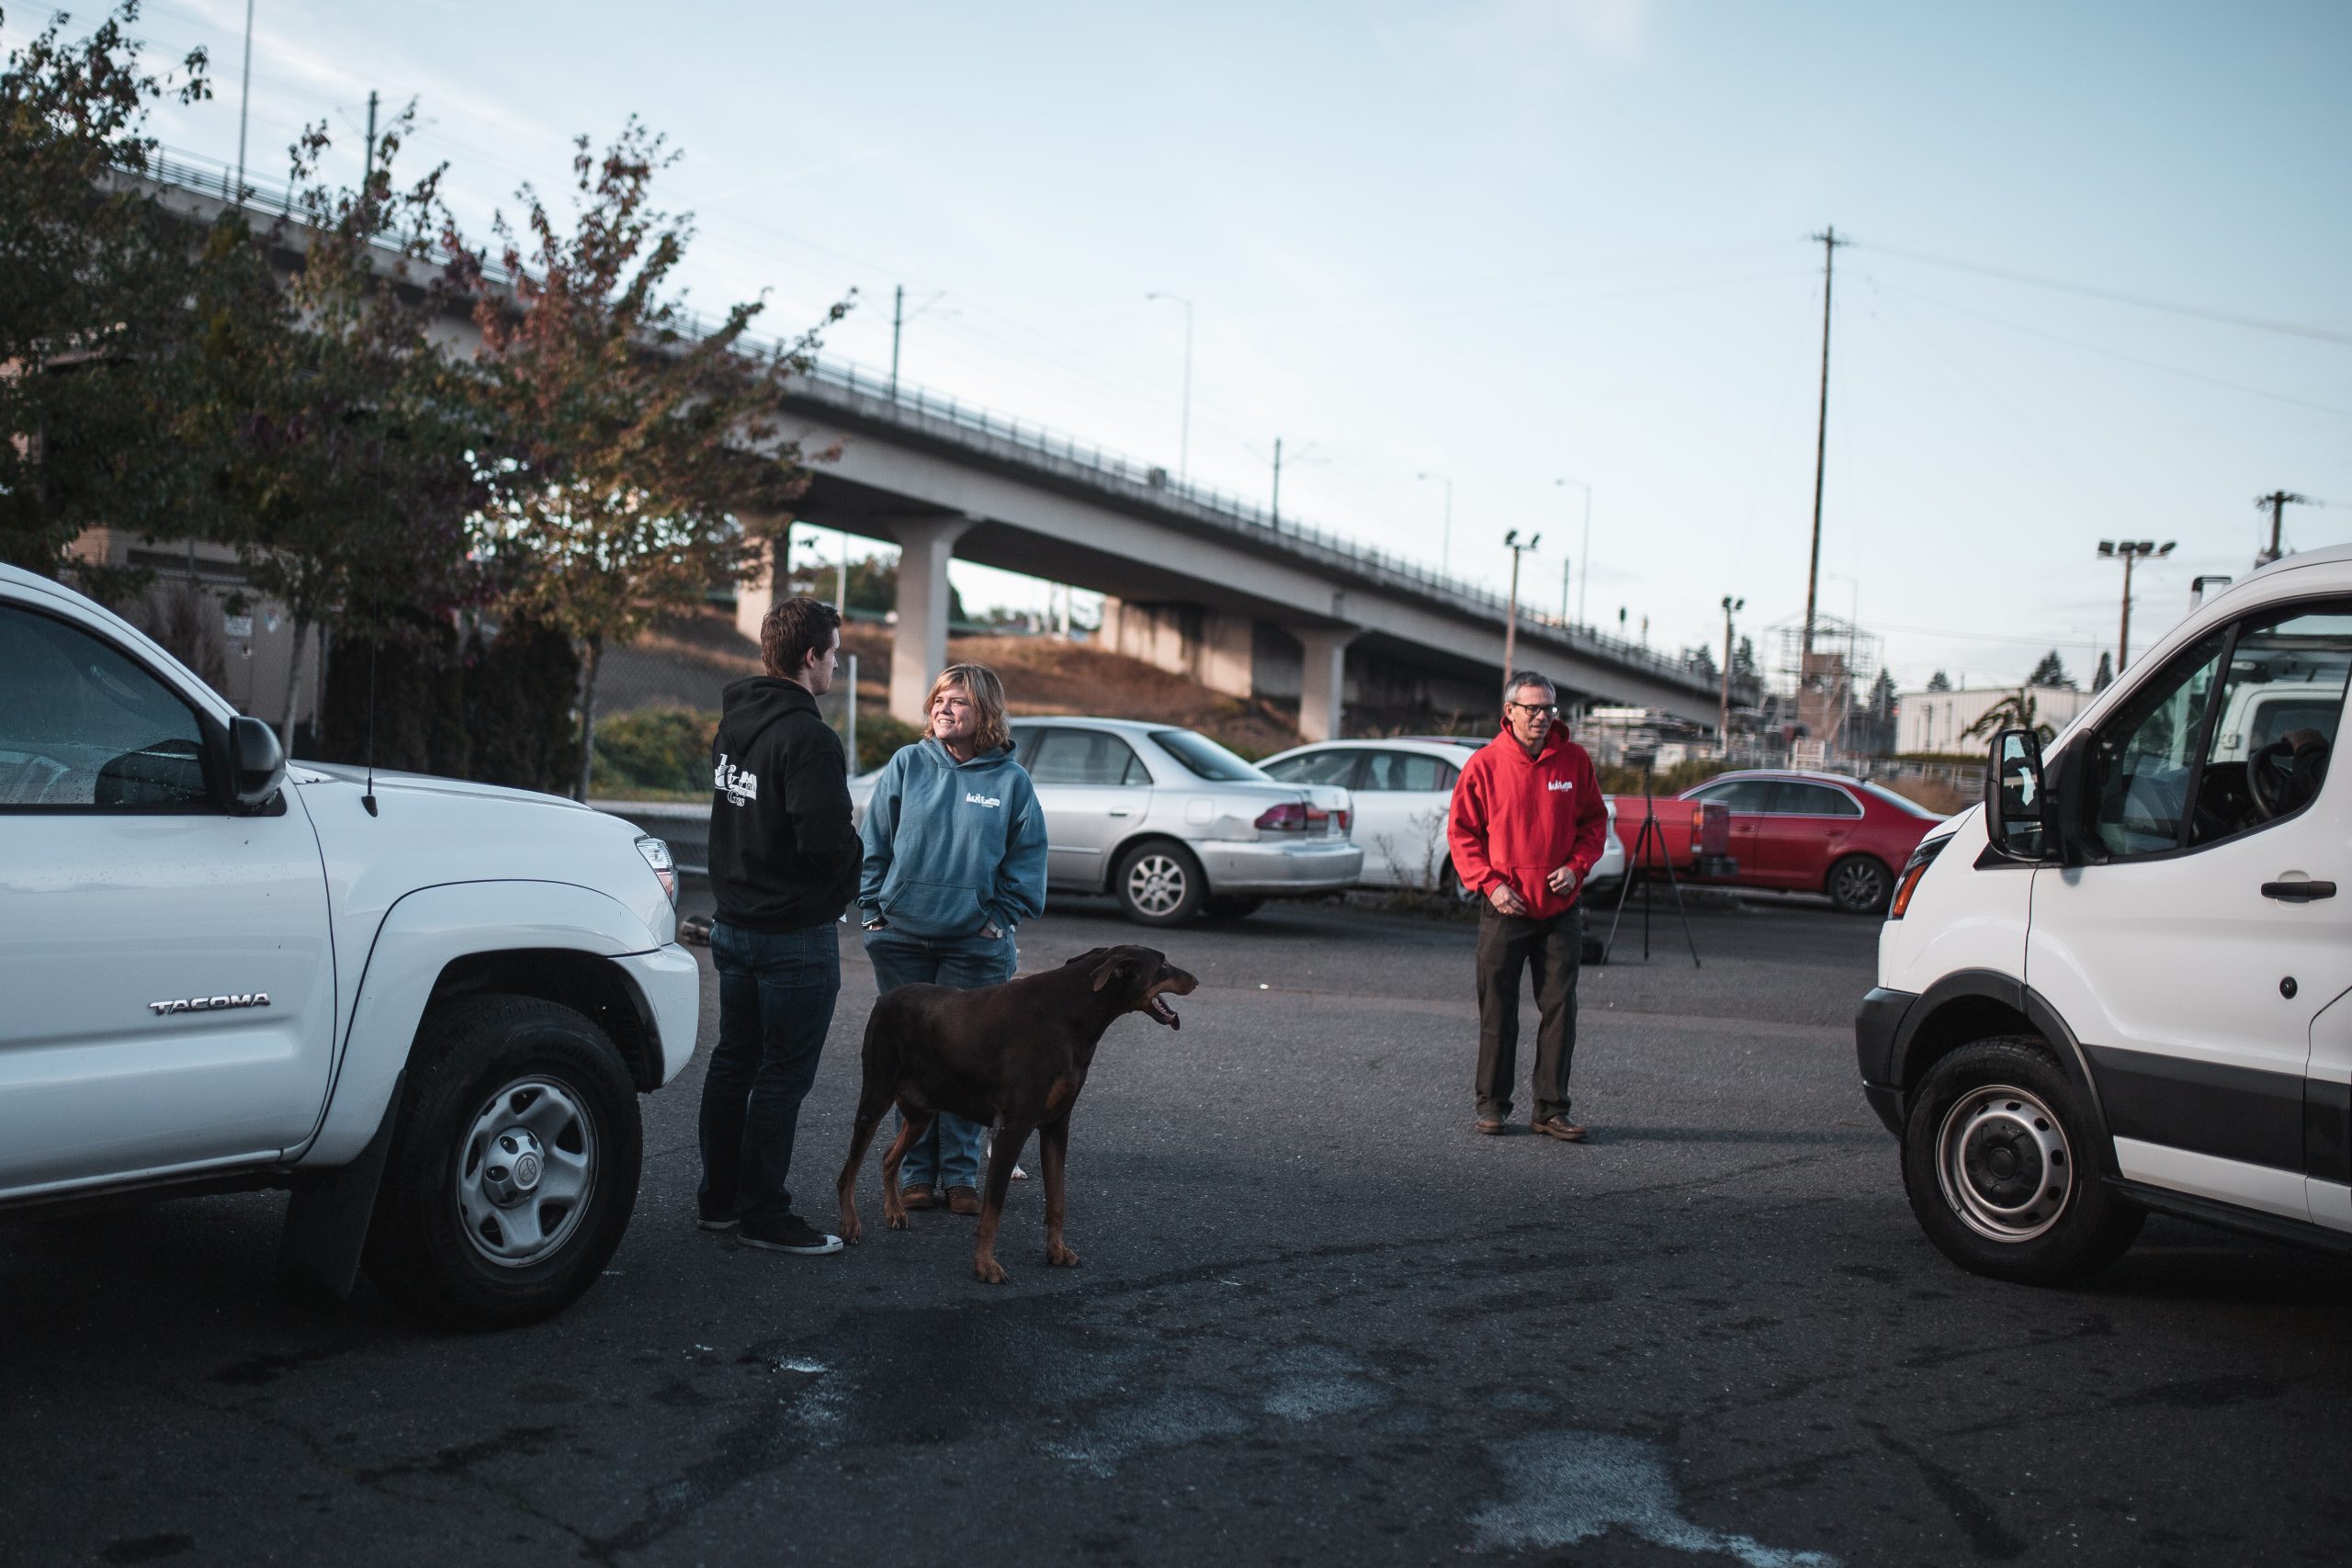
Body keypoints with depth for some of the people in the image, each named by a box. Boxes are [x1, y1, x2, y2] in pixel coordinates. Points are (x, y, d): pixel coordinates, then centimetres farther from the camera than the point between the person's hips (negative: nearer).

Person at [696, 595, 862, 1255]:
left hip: (733, 924, 9)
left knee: (732, 1063, 17)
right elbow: (826, 841, -25)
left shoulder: (733, 723, 7)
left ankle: (719, 1198, 27)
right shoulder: (808, 738, -21)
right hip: (795, 935, -9)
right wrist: (853, 865, -5)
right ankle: (765, 1215, 7)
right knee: (783, 1074, 0)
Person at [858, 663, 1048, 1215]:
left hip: (975, 945, -1)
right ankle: (916, 1171, 16)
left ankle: (960, 1174, 14)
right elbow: (874, 843, 5)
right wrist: (874, 912, 1)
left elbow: (1027, 860, 5)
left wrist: (1001, 920, -2)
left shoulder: (1010, 780, 0)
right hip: (901, 941, 1)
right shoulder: (907, 765, 1)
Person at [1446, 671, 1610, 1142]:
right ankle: (1492, 1104, 16)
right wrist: (1490, 883, -12)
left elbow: (1594, 820, 11)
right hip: (1504, 909, -2)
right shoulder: (1484, 764, -5)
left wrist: (1577, 866, -6)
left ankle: (1551, 1107, 11)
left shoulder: (1574, 760, 2)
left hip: (1561, 909, 2)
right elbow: (1462, 832, -1)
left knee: (1560, 1009, 3)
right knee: (1497, 1012, 5)